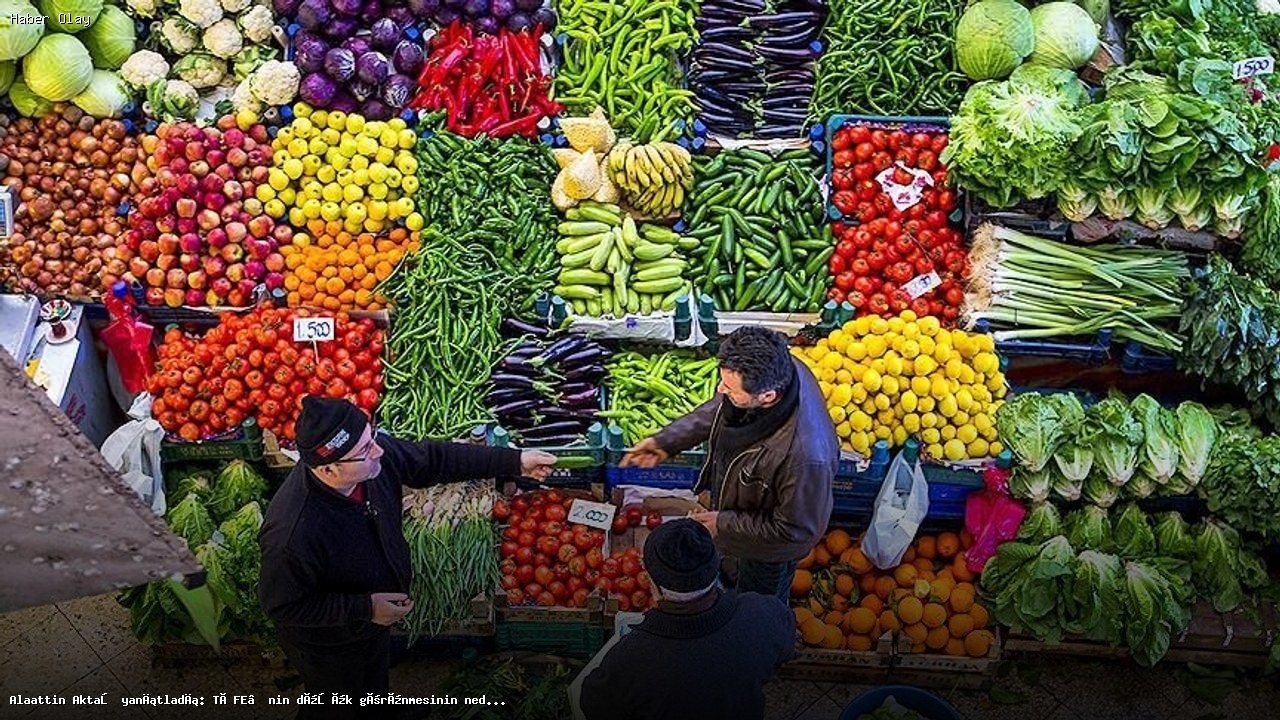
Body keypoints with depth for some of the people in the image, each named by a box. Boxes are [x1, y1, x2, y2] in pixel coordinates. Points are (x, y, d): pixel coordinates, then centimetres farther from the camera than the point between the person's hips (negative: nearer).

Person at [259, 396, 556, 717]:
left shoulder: (373, 455, -26)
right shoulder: (293, 533, -44)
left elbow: (434, 459, -10)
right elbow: (282, 606, -30)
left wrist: (515, 462, -10)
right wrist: (365, 608, -31)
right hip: (329, 645, -6)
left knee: (374, 692, 33)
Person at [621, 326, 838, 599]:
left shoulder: (805, 455, -49)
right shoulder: (774, 370, -28)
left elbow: (798, 529, -30)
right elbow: (718, 408, -4)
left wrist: (724, 524, -22)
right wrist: (666, 441, -9)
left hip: (770, 547, -6)